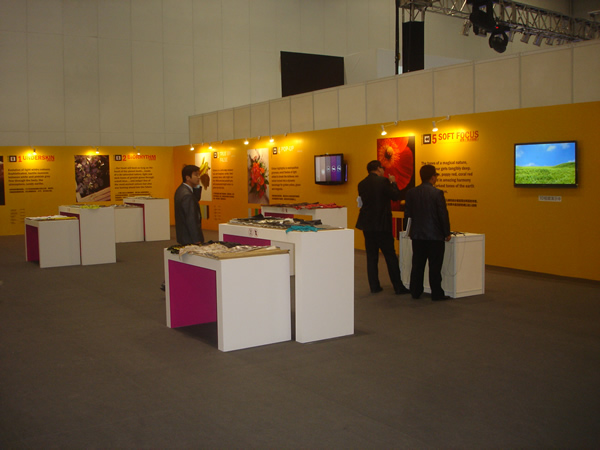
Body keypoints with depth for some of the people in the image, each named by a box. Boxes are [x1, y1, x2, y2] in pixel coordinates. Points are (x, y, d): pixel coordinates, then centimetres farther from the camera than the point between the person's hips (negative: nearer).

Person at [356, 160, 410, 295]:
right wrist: (393, 182, 10)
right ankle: (398, 287, 7)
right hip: (382, 225, -5)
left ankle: (374, 286, 11)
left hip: (367, 224, 5)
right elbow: (396, 196, -7)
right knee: (390, 257, 2)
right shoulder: (383, 181, -11)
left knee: (371, 257, 10)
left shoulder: (361, 184, 4)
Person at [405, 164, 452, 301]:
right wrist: (447, 233, 1)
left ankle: (415, 291, 16)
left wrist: (411, 230, 20)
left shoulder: (411, 193, 2)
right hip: (435, 236, -5)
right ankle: (436, 293, 6)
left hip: (417, 235, 5)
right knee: (435, 266, 2)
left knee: (417, 265, 11)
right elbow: (443, 214, -10)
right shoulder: (437, 193, -12)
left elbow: (407, 214, 8)